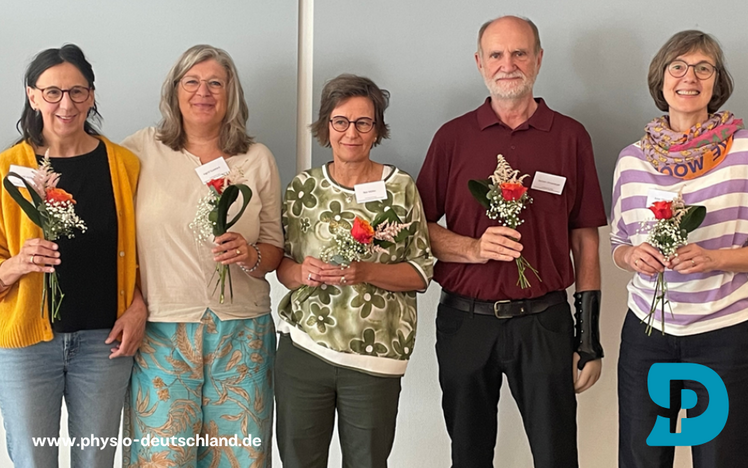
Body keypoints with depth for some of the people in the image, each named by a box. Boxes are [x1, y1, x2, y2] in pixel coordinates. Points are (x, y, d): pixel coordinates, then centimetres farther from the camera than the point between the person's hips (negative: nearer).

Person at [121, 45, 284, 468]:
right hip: (161, 331, -1)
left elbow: (275, 249, 11)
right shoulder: (141, 151, 3)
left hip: (242, 333, 2)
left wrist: (251, 255, -11)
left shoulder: (258, 159, 8)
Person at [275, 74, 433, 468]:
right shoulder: (304, 187, 5)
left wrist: (365, 273, -17)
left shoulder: (401, 188, -1)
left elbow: (421, 272, -1)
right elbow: (281, 264, 9)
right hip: (302, 347, 2)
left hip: (373, 357, -1)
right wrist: (301, 272, -13)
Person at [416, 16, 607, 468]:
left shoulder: (570, 137, 3)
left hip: (544, 322, -1)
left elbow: (585, 239, 5)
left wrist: (589, 335, 2)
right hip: (465, 322, 1)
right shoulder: (453, 137, 4)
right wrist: (475, 249, -15)